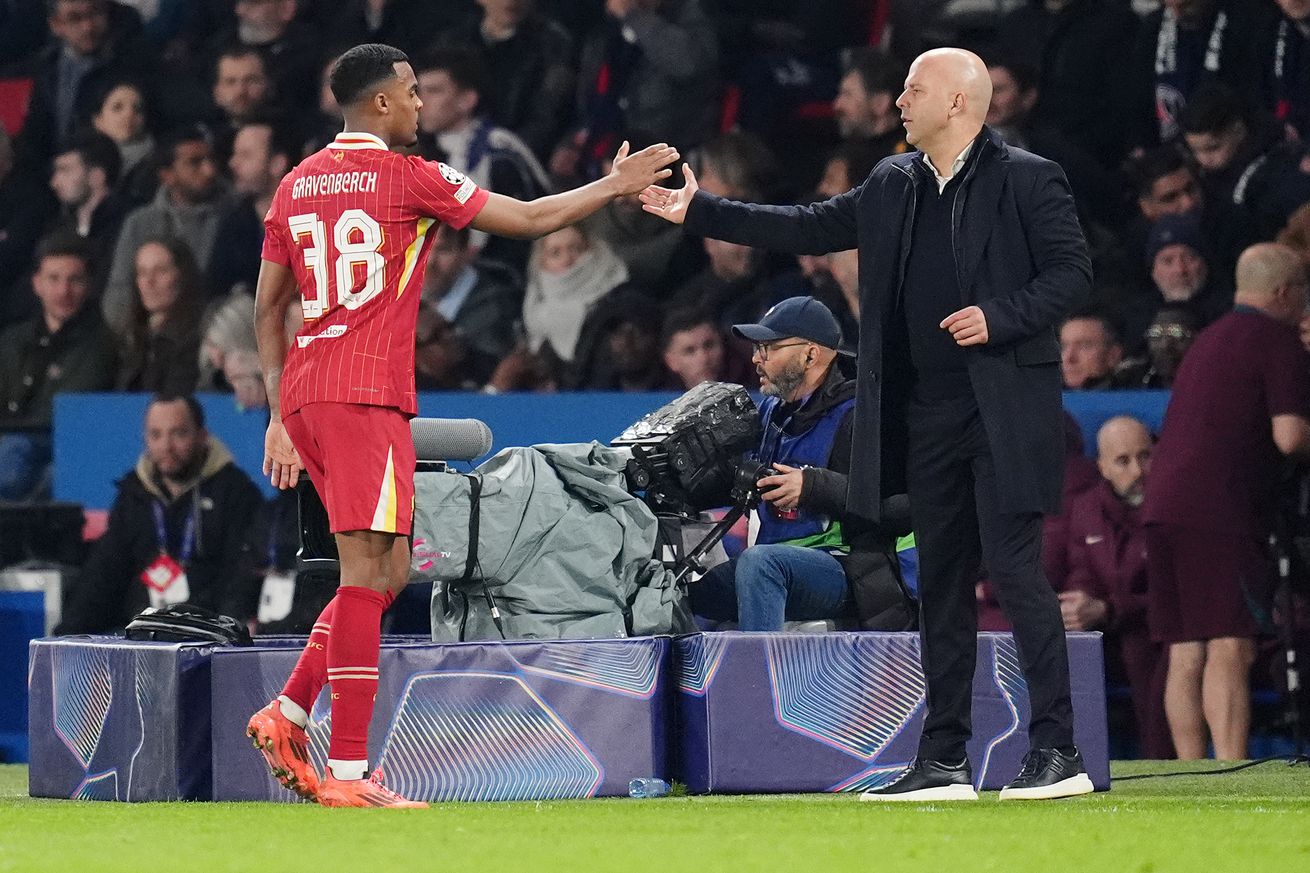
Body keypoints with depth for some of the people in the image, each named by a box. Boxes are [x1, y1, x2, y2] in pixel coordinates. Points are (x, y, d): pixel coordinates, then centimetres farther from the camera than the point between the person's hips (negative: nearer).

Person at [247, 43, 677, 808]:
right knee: (368, 571, -8)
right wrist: (615, 185, 15)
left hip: (304, 397, 8)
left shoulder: (297, 185, 14)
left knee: (388, 569, 16)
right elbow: (530, 220, 1)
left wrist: (280, 418, 21)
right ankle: (349, 772, -12)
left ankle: (287, 714, 10)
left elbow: (268, 309, 17)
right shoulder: (409, 177, -4)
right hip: (366, 397, -8)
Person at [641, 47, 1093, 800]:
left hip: (1006, 412, -7)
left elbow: (1073, 272, -7)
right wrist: (699, 213, 16)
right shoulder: (894, 186, 14)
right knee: (942, 583, 9)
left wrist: (1001, 316, -20)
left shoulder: (1026, 179, -5)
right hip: (929, 418, 7)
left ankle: (1058, 753, -8)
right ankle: (944, 762, 13)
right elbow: (810, 229, 18)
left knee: (1014, 568, -12)